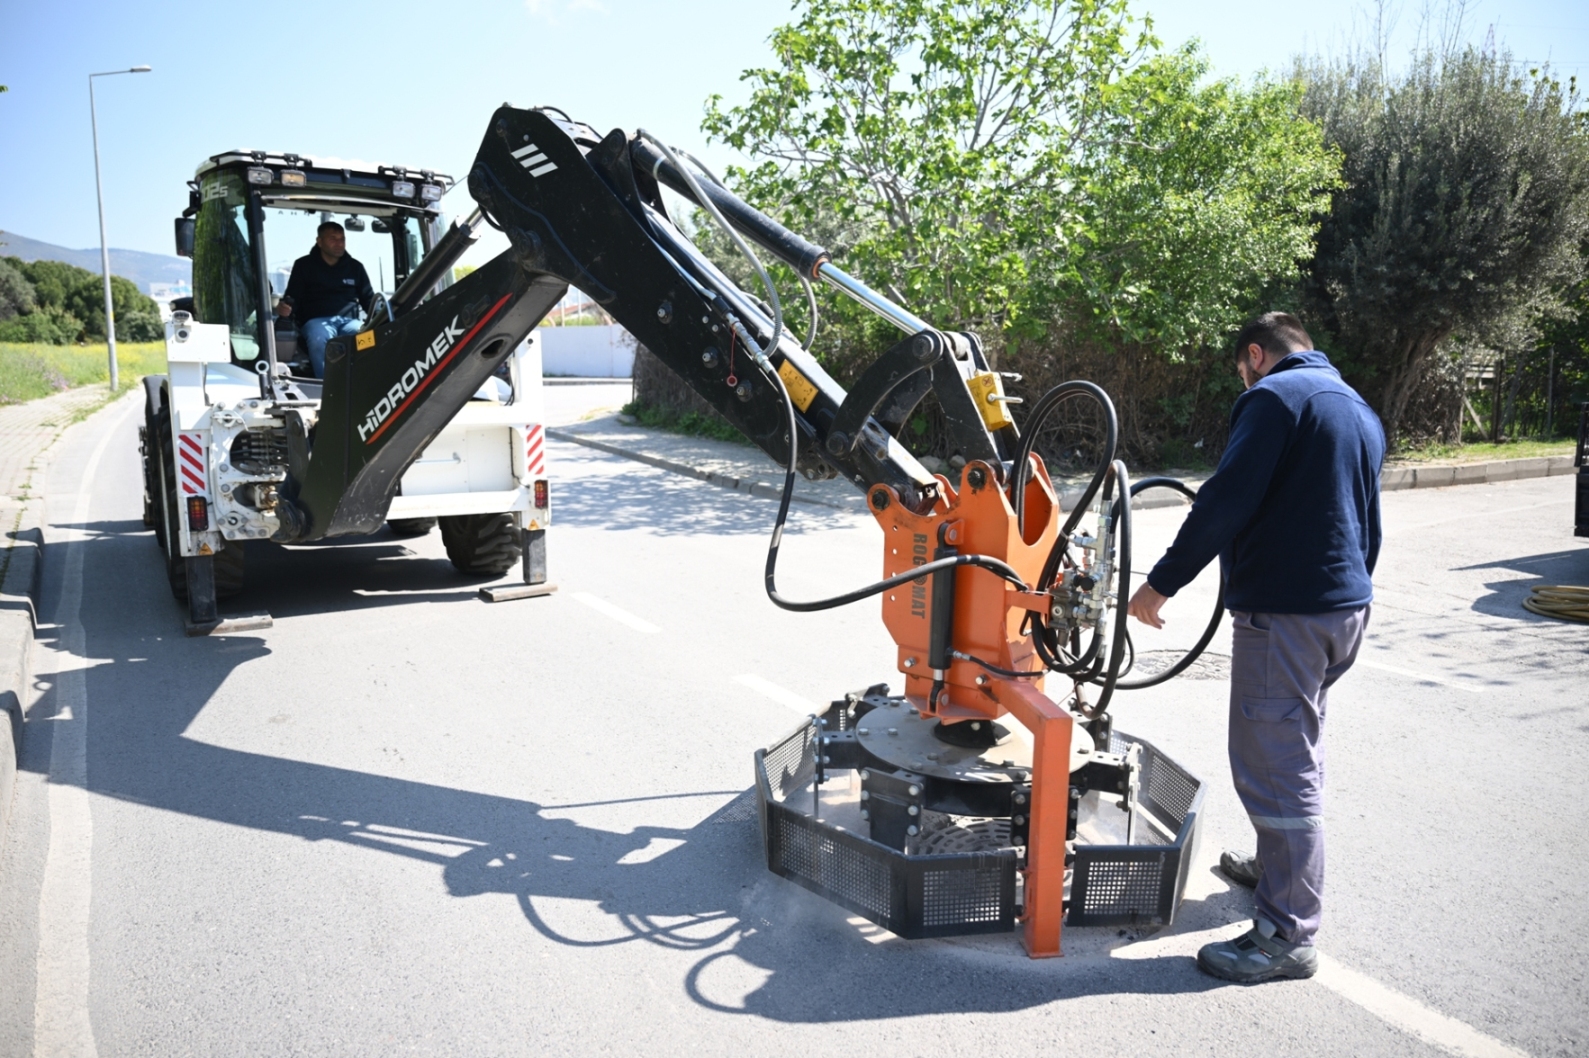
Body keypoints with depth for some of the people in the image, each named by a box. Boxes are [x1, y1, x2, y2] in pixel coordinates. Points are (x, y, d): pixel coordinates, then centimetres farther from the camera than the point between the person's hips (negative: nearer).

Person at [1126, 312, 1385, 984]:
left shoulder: (1274, 395, -11)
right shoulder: (1359, 411, 18)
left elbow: (1226, 502, -21)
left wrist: (1162, 583, -15)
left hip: (1285, 612, -10)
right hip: (1347, 606, 10)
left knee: (1275, 768, -4)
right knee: (1297, 749, 25)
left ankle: (1288, 935, 3)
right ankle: (1279, 865, 42)